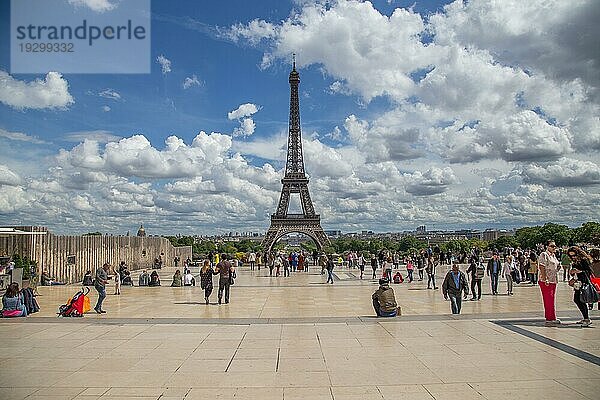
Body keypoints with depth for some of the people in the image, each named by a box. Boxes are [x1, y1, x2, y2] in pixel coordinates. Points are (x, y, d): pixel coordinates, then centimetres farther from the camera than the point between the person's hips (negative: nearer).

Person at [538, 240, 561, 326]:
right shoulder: (544, 255, -10)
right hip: (546, 282, -9)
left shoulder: (553, 256, 17)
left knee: (552, 300, 14)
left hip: (553, 281, 9)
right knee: (548, 300, -7)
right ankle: (548, 319, -4)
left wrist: (558, 266, 7)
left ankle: (553, 318, 23)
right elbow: (542, 268, -19)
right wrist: (545, 280, -24)